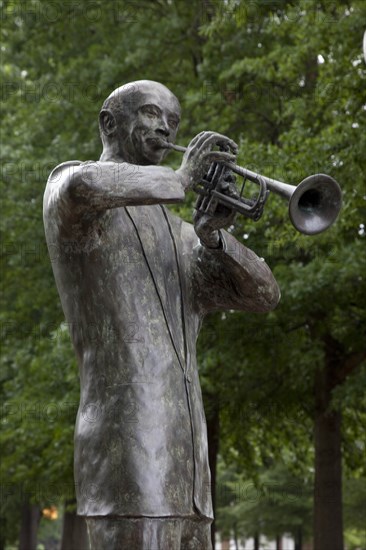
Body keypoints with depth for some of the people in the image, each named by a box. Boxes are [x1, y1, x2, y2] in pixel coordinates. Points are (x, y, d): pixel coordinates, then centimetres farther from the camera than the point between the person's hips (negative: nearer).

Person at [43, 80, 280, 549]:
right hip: (126, 453, -8)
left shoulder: (179, 235, 27)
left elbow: (262, 295, 13)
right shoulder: (69, 181, 4)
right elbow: (82, 188, -24)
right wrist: (178, 181, -12)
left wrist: (213, 236, -6)